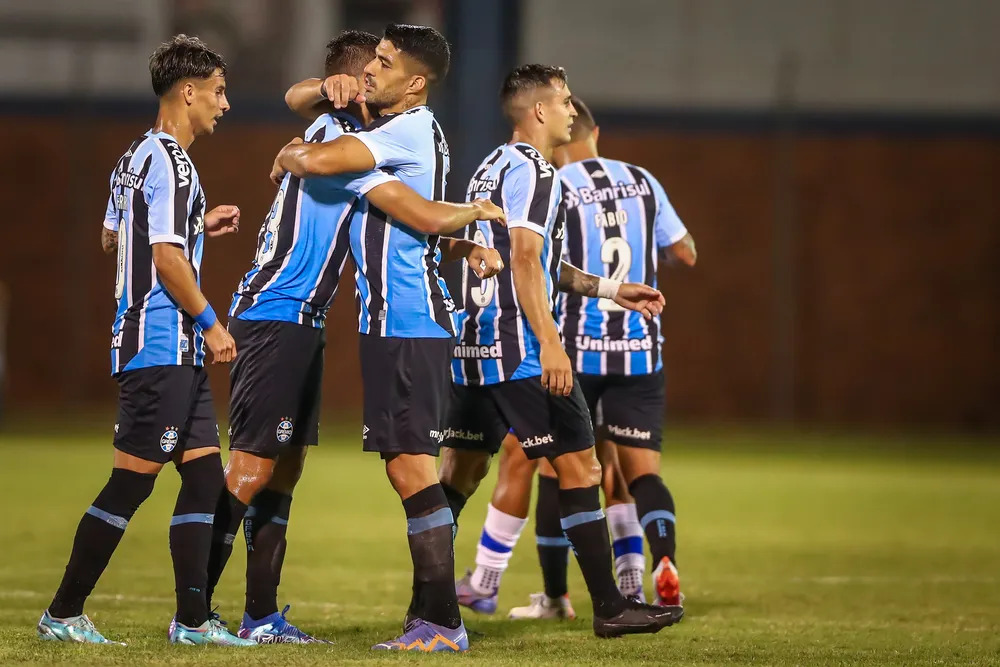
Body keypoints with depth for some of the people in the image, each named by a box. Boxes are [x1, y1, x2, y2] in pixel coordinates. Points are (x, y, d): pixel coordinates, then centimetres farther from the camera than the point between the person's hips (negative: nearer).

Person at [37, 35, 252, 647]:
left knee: (206, 476, 6)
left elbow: (112, 236, 29)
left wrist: (198, 224, 28)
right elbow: (168, 258, -19)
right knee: (132, 481, -7)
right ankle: (63, 613, -1)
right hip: (163, 347, -10)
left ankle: (193, 619, 5)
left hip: (177, 354, 10)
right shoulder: (171, 162, -14)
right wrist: (210, 322, -12)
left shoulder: (135, 158, 16)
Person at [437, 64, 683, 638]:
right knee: (580, 466, -5)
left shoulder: (493, 167, 20)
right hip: (522, 351, -10)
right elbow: (525, 259, -20)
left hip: (475, 349, 10)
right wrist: (550, 342, -23)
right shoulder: (532, 170, -10)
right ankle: (610, 607, -4)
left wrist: (610, 289, 30)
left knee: (461, 471, 11)